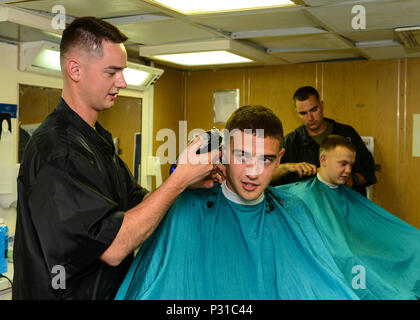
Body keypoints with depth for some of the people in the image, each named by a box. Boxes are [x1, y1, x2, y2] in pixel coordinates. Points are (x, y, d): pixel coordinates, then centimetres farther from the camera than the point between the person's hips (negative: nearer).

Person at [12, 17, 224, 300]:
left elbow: (136, 200, 11)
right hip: (69, 292, -9)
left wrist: (192, 180, -6)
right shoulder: (54, 149, -24)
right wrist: (180, 179, -24)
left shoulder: (98, 138, 8)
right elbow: (113, 247, -28)